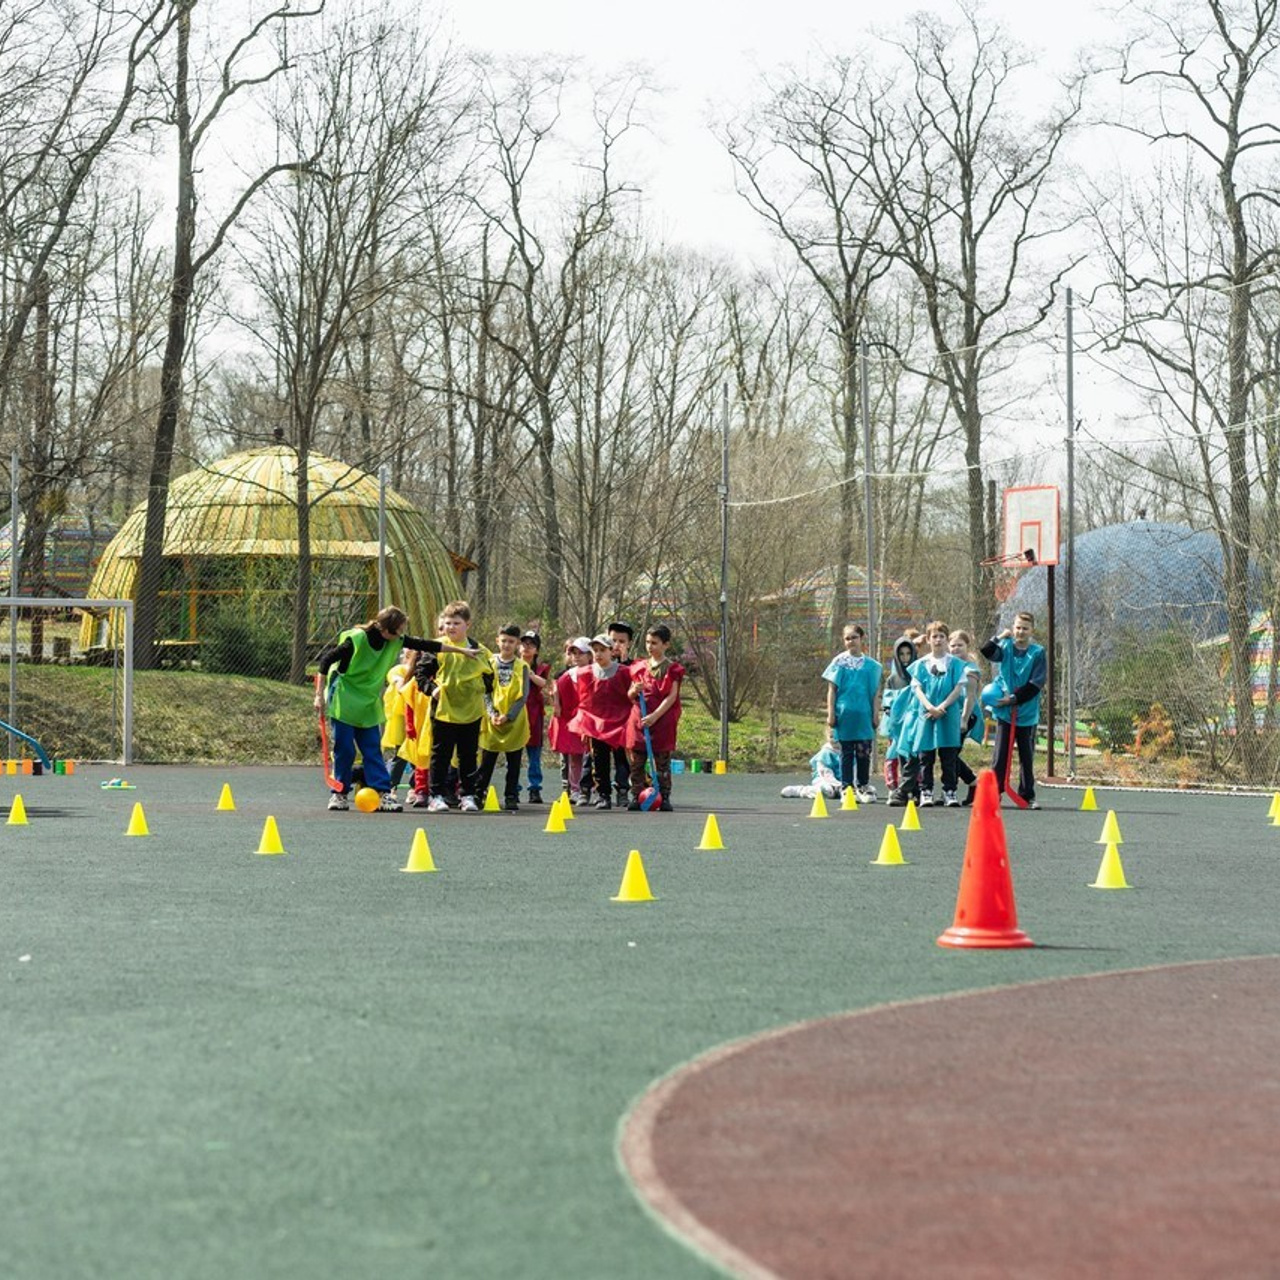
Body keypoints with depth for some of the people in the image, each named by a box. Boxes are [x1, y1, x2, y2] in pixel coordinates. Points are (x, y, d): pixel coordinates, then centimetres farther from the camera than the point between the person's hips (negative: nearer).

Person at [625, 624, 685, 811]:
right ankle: (636, 796, 6)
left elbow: (672, 697, -9)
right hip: (639, 719, 4)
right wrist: (634, 691, -8)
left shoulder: (672, 669, -2)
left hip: (662, 720, -4)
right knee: (635, 761, 1)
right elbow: (630, 696, 17)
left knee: (662, 761, -1)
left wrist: (655, 716, -18)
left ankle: (664, 797, 2)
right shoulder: (639, 667, 12)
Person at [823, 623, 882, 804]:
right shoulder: (839, 662, 3)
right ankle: (846, 788, 10)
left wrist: (876, 714, 4)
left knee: (864, 752, 1)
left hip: (864, 714, 1)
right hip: (844, 713, -1)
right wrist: (831, 714, -2)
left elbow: (875, 692, 9)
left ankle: (864, 787, 16)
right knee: (846, 753, 4)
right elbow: (832, 689, 4)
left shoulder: (870, 665, 6)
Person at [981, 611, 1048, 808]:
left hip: (1027, 713, 0)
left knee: (1027, 757, 7)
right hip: (1004, 712, 0)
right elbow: (987, 652, -14)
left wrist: (1014, 698, -13)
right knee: (1000, 755, -1)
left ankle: (1028, 795, 13)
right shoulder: (1006, 647, 4)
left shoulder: (1038, 652, -2)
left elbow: (1036, 684, -8)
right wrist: (1000, 637, -24)